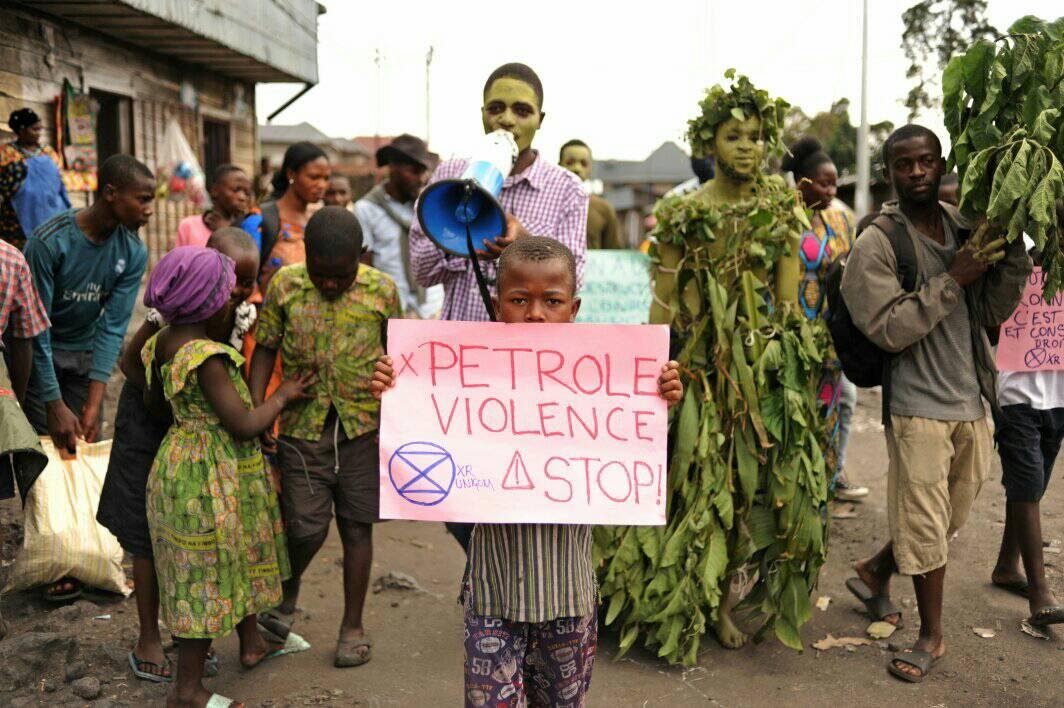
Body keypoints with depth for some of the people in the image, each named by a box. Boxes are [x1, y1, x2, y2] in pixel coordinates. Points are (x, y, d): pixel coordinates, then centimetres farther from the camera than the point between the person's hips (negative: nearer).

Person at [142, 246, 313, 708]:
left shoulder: (161, 344, 2)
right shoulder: (207, 357, -26)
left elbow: (152, 402, 16)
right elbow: (245, 424, -24)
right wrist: (283, 395, -8)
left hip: (182, 459, 10)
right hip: (210, 477, -10)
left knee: (240, 557, 25)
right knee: (208, 574, 3)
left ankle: (252, 643, 43)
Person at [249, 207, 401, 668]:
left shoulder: (382, 290, -5)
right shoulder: (285, 285, -4)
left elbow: (394, 357, 4)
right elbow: (265, 349, 2)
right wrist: (255, 411, -7)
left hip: (363, 426, 0)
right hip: (302, 426, 0)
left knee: (357, 526, 7)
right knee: (306, 528, 1)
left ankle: (353, 625, 23)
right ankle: (285, 592, 34)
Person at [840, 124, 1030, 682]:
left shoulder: (965, 227, 5)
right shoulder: (876, 243, -11)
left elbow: (995, 312, 4)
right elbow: (889, 329, -20)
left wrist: (1014, 253, -9)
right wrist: (953, 279, -21)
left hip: (971, 401, 6)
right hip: (918, 407, -6)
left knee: (949, 516, 19)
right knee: (926, 525, 4)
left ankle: (875, 573, 42)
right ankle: (931, 635, 23)